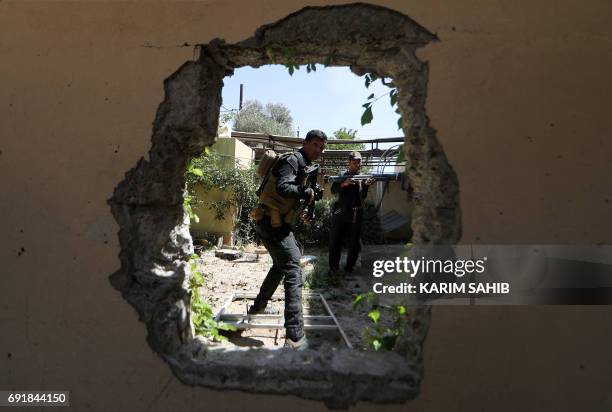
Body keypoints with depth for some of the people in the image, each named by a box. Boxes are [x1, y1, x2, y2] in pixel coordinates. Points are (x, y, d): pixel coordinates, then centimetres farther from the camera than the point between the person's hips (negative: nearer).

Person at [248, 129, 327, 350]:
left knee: (280, 265, 27)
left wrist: (301, 212, 12)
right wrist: (306, 192, -15)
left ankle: (258, 307, 43)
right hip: (273, 223, -11)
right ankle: (295, 338, -17)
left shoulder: (302, 165, 19)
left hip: (272, 222, 11)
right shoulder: (293, 160, -11)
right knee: (293, 271, -15)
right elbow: (282, 188, -28)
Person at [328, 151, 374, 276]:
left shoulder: (363, 177, 10)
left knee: (355, 245, 7)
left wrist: (366, 185, -19)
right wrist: (344, 184, -27)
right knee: (335, 242, -1)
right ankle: (333, 268, 7)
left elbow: (363, 196, -1)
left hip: (356, 216, 2)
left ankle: (349, 268, 21)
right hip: (341, 214, -2)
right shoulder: (343, 176, 6)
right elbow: (334, 190, -10)